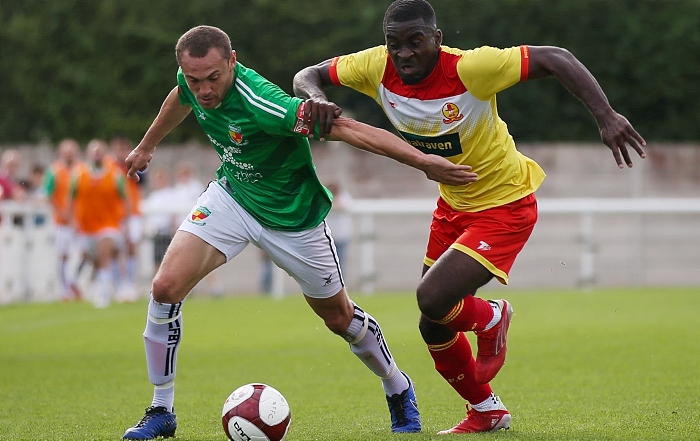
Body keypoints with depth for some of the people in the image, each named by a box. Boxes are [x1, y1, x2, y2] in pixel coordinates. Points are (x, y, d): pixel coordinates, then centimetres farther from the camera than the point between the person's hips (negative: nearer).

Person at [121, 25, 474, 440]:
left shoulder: (260, 103, -37)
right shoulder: (194, 83, -17)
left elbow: (346, 128, -41)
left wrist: (422, 160, -47)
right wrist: (147, 146, 27)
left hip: (292, 215, -4)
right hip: (232, 195, 5)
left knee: (339, 317, 12)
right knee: (166, 287, -15)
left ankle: (399, 390, 41)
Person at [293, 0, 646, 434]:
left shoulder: (471, 68, -30)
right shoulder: (377, 68, -15)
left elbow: (554, 58, -27)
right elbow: (309, 75, -5)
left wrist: (606, 115, -36)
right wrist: (317, 99, -29)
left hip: (504, 206, -7)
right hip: (453, 203, 7)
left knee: (431, 300, -22)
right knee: (433, 327, 10)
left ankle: (492, 318, 13)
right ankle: (487, 411, 35)